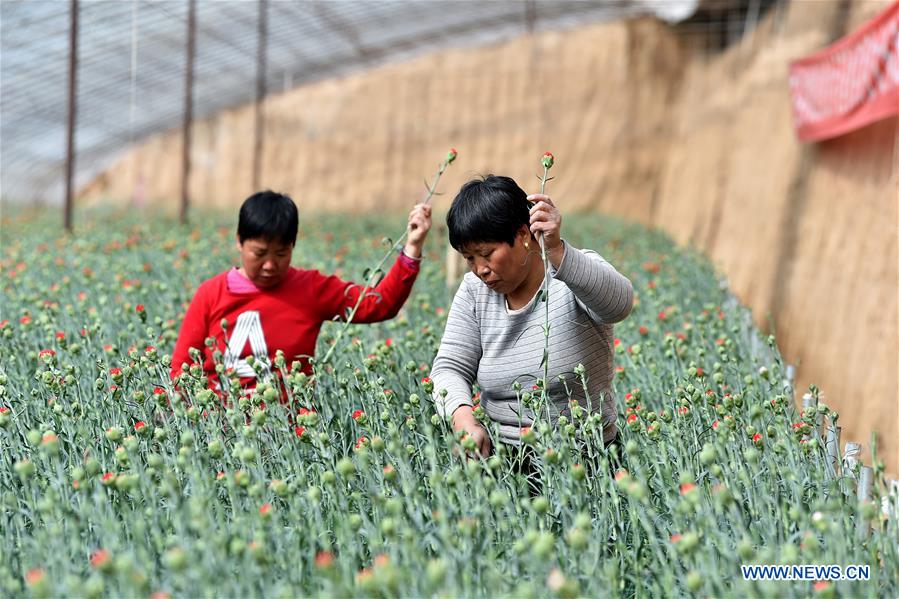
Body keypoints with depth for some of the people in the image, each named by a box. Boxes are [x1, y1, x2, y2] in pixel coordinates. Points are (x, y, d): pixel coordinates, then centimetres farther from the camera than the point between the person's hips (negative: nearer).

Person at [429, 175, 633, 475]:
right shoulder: (474, 290, 4)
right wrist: (464, 419, -21)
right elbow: (450, 367, 0)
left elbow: (618, 302, -31)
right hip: (499, 454, 4)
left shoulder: (576, 272, -9)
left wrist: (556, 251, -46)